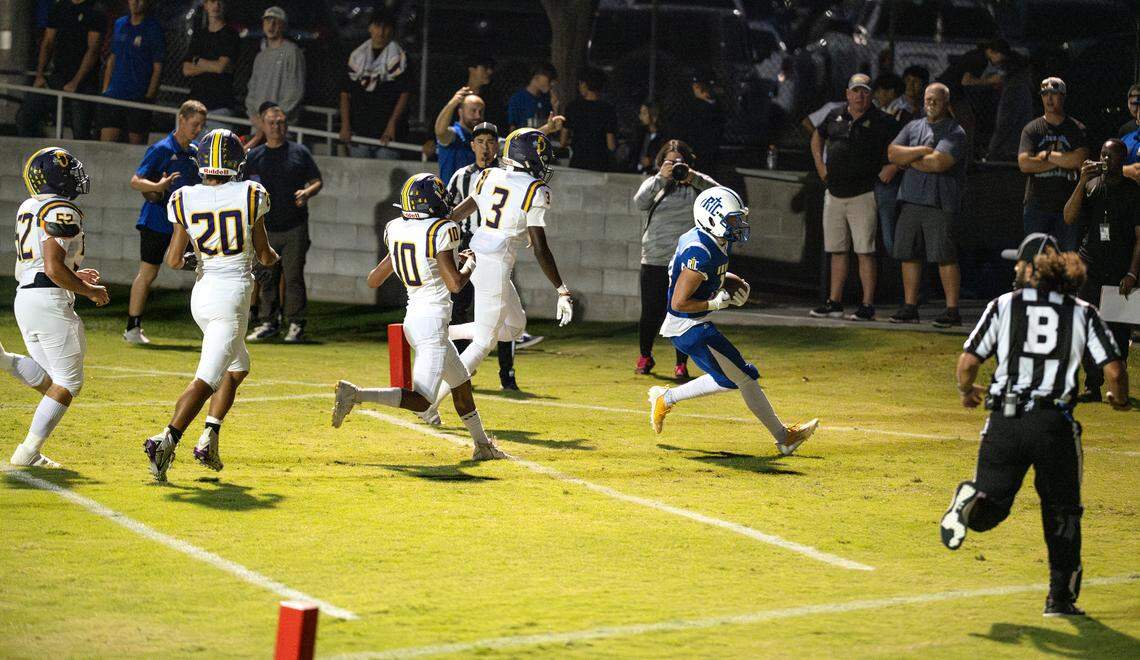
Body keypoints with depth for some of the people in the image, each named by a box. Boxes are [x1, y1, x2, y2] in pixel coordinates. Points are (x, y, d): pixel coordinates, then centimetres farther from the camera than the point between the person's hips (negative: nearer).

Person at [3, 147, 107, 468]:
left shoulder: (28, 208, 15)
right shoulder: (62, 212, -13)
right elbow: (53, 269, -20)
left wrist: (74, 276, 24)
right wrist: (89, 291, -8)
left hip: (23, 297, 9)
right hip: (49, 300, -9)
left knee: (47, 381, 16)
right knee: (68, 381, 2)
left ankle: (5, 360, -6)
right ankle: (28, 452, 0)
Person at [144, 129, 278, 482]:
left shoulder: (187, 200, -2)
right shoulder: (249, 196, -7)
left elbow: (173, 260, -4)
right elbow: (265, 256, 1)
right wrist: (274, 257, 24)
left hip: (202, 293, 5)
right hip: (234, 294, -5)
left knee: (237, 366, 24)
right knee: (207, 378, -7)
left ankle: (210, 437, 13)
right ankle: (167, 439, -23)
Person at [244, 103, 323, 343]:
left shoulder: (300, 152, 6)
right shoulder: (253, 156, 10)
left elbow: (317, 181, 7)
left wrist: (306, 193, -13)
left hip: (294, 228, -2)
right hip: (265, 229, 2)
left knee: (294, 276, -5)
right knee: (266, 278, 3)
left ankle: (295, 324, 1)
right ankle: (268, 322, 12)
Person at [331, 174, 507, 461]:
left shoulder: (398, 231, 5)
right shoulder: (439, 232, -15)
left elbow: (373, 280, 11)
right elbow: (455, 284, -19)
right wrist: (469, 263, 0)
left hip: (413, 318, 9)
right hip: (433, 320, -9)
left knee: (461, 383, 23)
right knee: (420, 401, -11)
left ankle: (482, 444, 33)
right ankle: (356, 394, -22)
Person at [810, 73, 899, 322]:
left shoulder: (881, 121, -4)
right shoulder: (835, 116, 10)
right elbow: (818, 135, 29)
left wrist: (891, 169, -12)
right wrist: (819, 164, 18)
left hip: (863, 196, -5)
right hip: (834, 194, 5)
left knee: (865, 252, -8)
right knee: (837, 251, 10)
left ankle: (867, 306, -6)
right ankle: (834, 303, 16)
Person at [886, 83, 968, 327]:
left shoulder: (954, 131, -3)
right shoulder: (913, 127, 17)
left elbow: (938, 162, -16)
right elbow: (892, 152, 5)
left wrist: (908, 159, -2)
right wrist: (921, 151, -8)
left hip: (940, 203, -6)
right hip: (911, 200, 6)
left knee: (945, 256, -8)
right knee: (908, 254, 7)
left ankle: (952, 310, -5)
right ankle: (910, 307, 14)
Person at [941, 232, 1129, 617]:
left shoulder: (1004, 305, 5)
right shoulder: (1082, 313, 6)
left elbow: (968, 361, 1)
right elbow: (1114, 370, -2)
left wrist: (967, 391, 22)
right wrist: (1119, 398, 21)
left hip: (1005, 422, 0)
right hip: (1055, 424, 0)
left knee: (991, 508, 7)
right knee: (1062, 511, 16)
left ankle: (971, 501, -28)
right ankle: (1061, 597, 11)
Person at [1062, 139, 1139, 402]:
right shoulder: (1090, 187, 9)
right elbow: (1069, 218, -3)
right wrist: (1082, 182, -11)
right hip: (1091, 269, 3)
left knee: (1119, 331, -2)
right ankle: (1092, 385, 4)